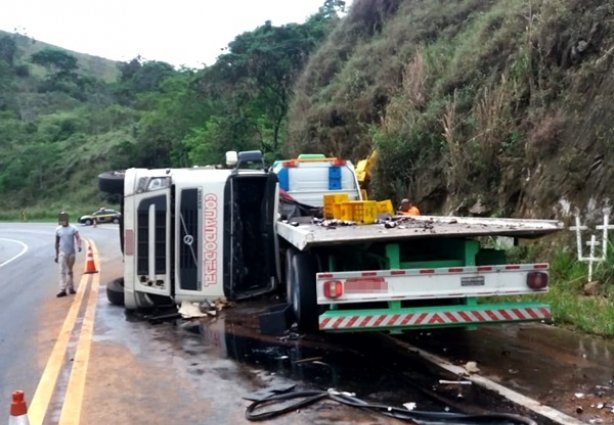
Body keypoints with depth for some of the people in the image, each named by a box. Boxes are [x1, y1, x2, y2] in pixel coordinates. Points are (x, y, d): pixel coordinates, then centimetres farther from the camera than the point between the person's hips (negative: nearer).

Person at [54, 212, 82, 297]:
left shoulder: (73, 228, -1)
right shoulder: (58, 229, 4)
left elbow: (78, 238, -14)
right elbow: (57, 243, 11)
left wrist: (79, 245, -35)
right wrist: (56, 254, 11)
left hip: (71, 253, 0)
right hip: (62, 253, 0)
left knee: (70, 271, 12)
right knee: (62, 271, -10)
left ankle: (71, 288, 22)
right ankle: (62, 290, -15)